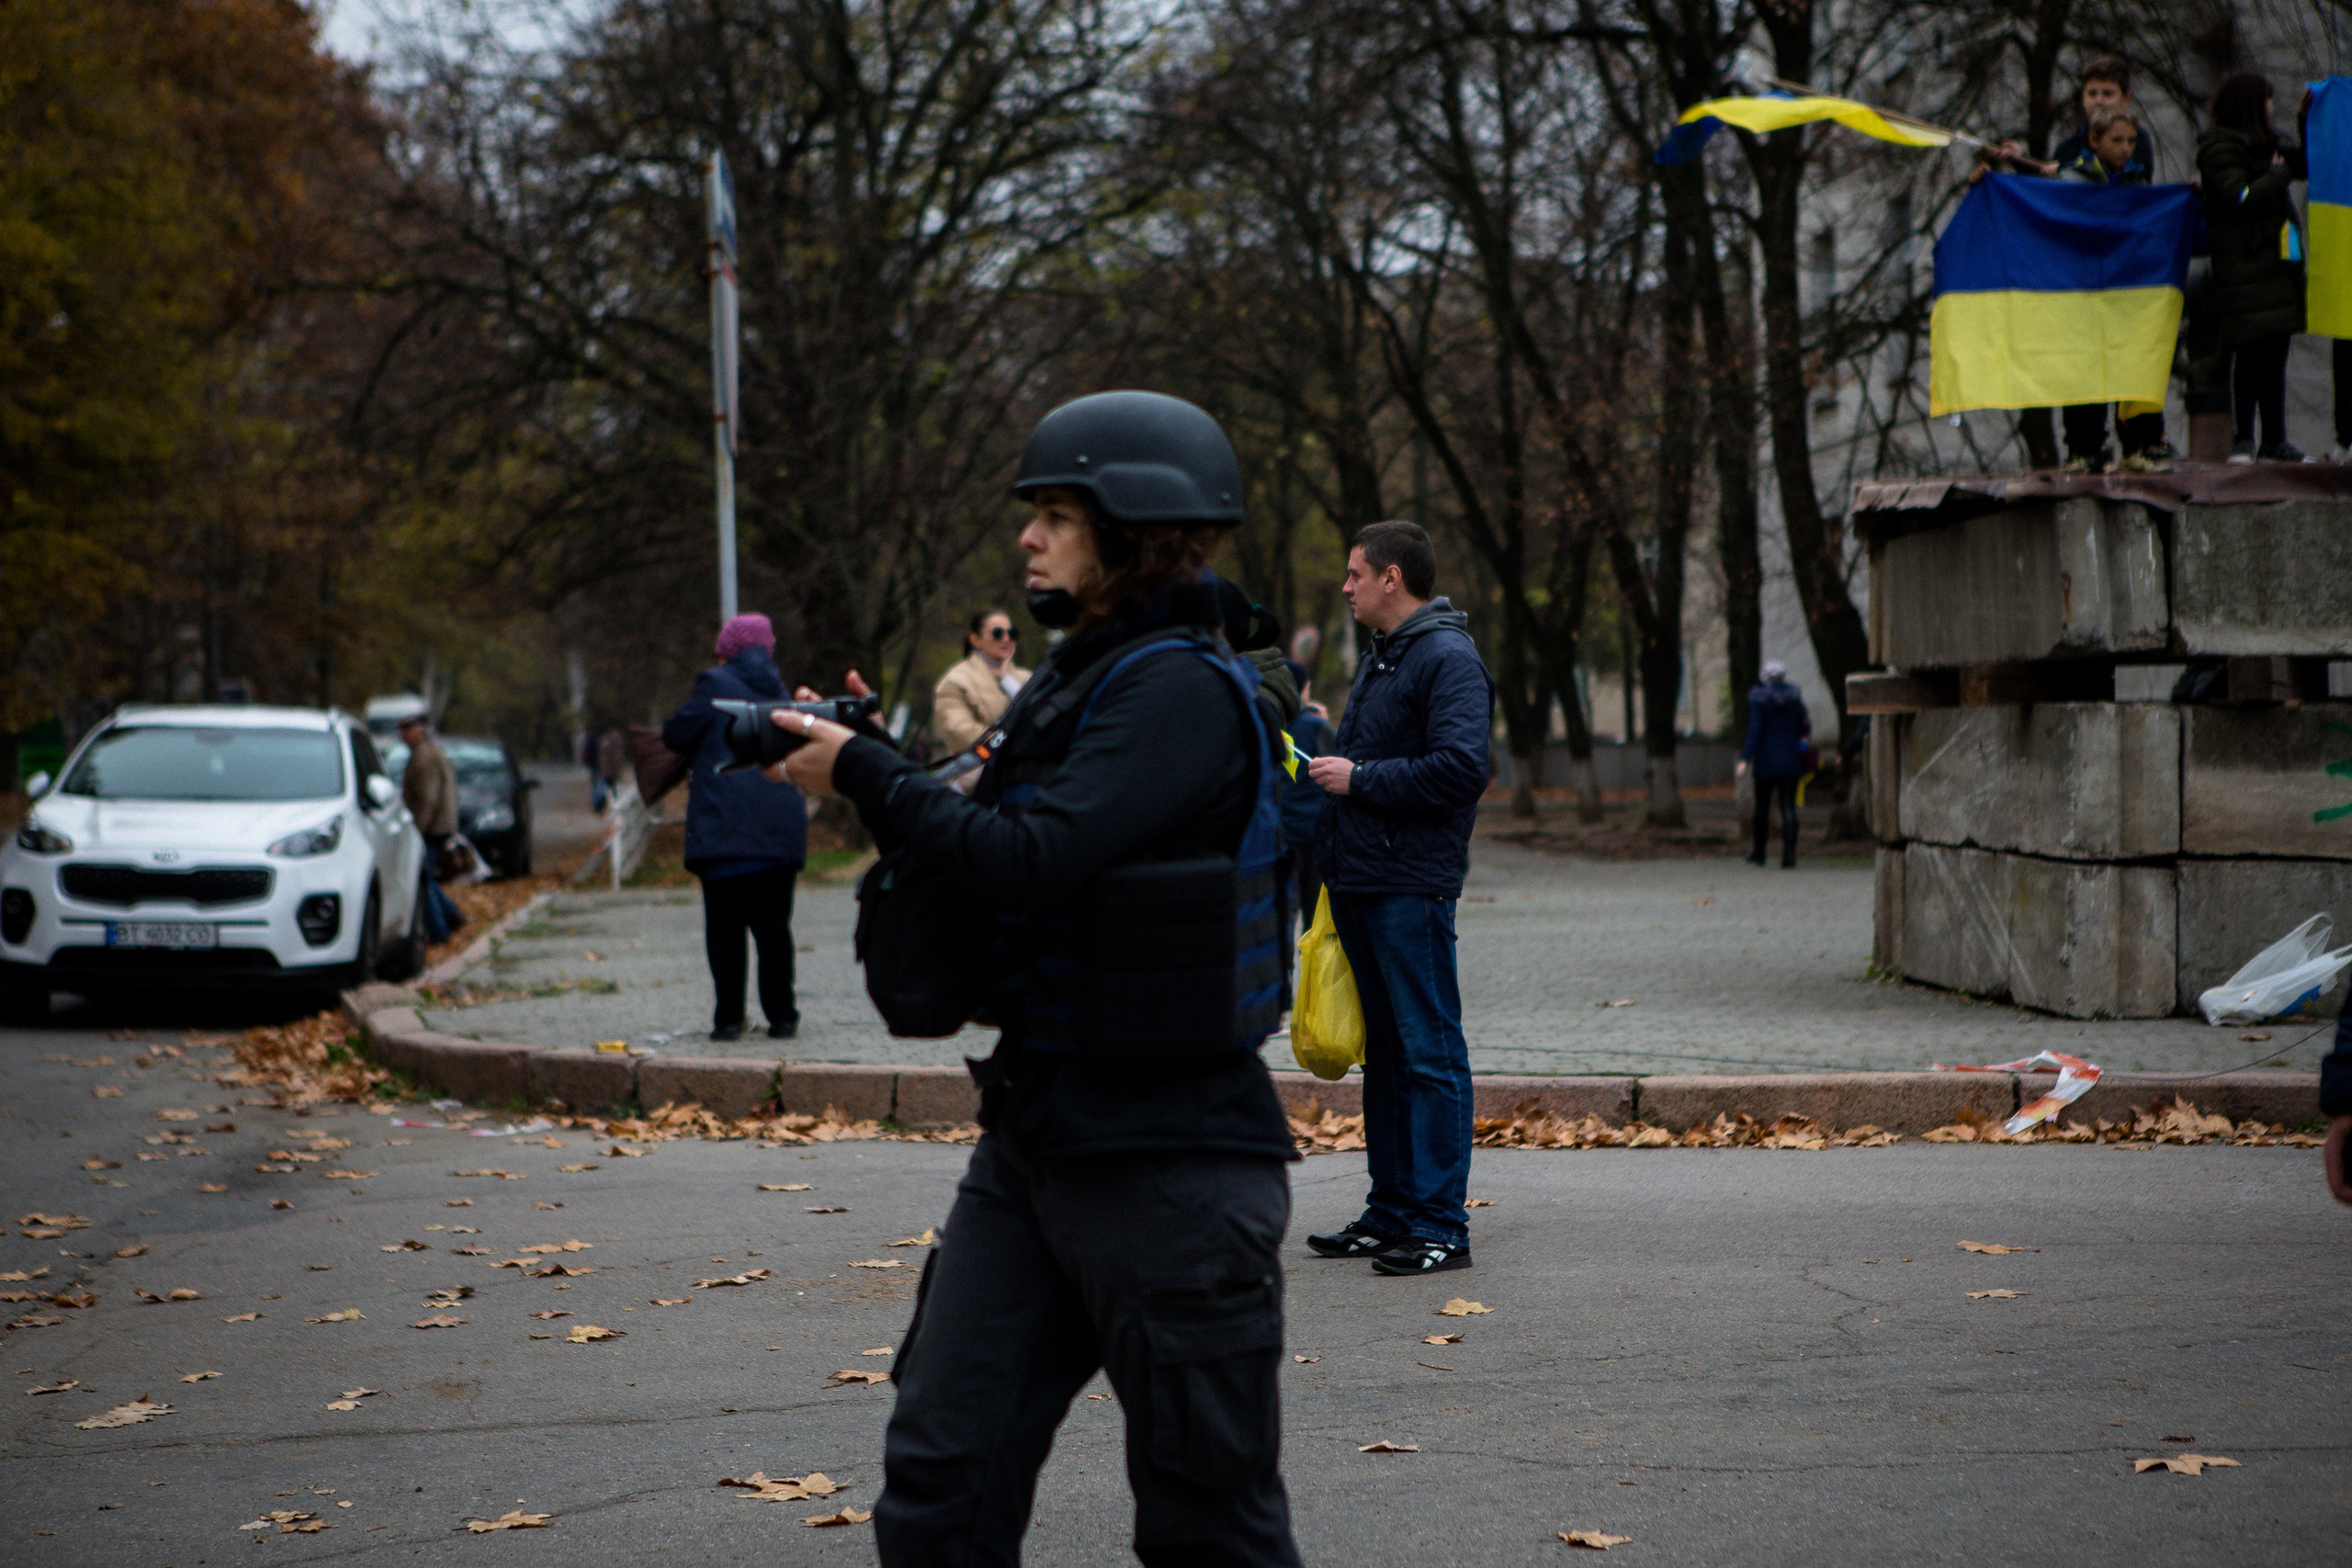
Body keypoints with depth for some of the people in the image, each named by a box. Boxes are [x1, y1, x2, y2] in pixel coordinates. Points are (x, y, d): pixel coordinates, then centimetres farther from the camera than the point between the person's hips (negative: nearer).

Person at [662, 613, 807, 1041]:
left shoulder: (716, 684, -4)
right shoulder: (778, 690, 14)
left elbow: (676, 735, -1)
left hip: (725, 826, -5)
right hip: (781, 825, 5)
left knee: (726, 925, -1)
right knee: (773, 923, 10)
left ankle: (729, 1017, -2)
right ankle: (782, 1015, 9)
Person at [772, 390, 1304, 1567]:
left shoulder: (1184, 689, -15)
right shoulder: (1077, 678, 15)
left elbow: (1032, 860, -24)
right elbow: (1000, 854, 17)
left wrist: (865, 775, -11)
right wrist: (868, 769, 2)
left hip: (1168, 1157, -9)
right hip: (1034, 1138, 9)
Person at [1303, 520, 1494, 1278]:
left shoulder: (1449, 660, -12)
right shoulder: (1377, 658, 20)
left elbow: (1461, 768, -23)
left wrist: (1359, 779, -17)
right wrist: (1326, 768, 12)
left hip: (1411, 887, -10)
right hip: (1358, 883, 10)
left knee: (1429, 1052, -6)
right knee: (1383, 1051, 14)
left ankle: (1439, 1224, -4)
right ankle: (1392, 1209, 21)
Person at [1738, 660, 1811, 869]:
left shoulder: (1759, 697, -8)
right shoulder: (1795, 696, 2)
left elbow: (1755, 730, -14)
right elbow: (1805, 728, 6)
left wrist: (1745, 758, -13)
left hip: (1766, 760, -2)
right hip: (1790, 761, 2)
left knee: (1762, 806, 11)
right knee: (1788, 807, 1)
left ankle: (1759, 852, 19)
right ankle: (1789, 853, -10)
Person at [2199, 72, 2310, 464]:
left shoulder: (2263, 144, 19)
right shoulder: (2220, 149, -7)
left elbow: (2308, 162, 31)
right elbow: (2243, 198, -18)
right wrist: (2281, 172, -7)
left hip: (2278, 266, 8)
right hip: (2246, 268, -8)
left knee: (2274, 354, 8)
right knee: (2250, 354, -8)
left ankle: (2275, 441, 11)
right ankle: (2243, 441, -5)